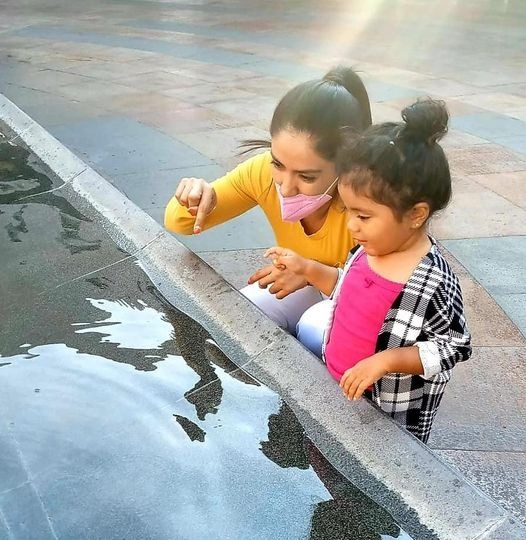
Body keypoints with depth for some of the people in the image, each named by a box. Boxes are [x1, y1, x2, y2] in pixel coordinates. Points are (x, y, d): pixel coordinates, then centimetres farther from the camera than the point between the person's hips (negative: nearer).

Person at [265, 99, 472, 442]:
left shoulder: (434, 284, -29)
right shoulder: (370, 249, -8)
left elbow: (454, 348, -20)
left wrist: (387, 360, -30)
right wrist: (308, 269, -1)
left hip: (393, 417, -7)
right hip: (343, 391, 7)